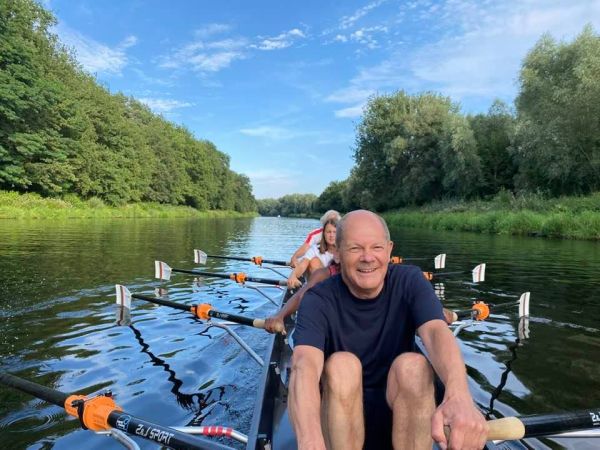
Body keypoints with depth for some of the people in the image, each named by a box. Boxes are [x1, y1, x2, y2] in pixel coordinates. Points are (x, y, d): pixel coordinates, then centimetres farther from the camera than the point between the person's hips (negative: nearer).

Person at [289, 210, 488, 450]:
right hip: (341, 416, -1)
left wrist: (459, 395, -51)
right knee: (341, 365, -30)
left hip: (401, 411, 2)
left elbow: (437, 331, -29)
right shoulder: (318, 300, -16)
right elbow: (304, 364, -34)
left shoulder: (409, 281, -10)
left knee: (412, 365, -28)